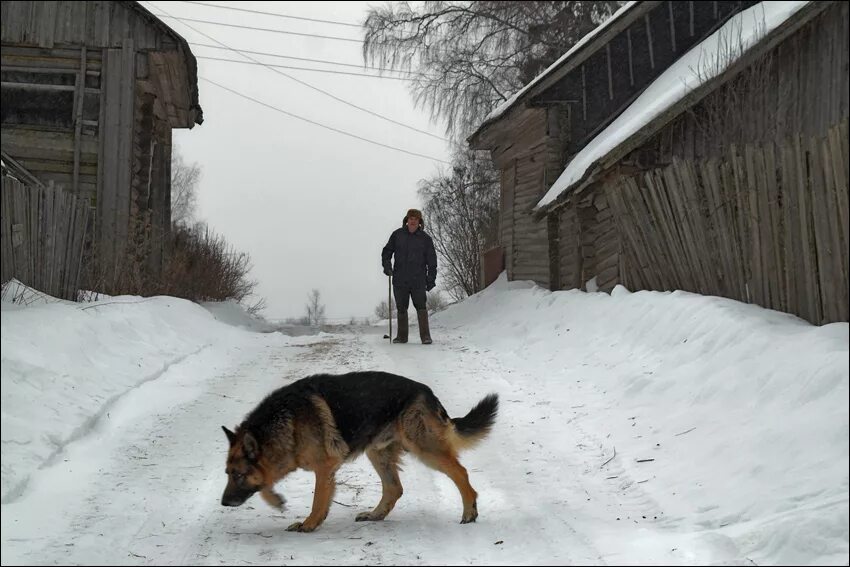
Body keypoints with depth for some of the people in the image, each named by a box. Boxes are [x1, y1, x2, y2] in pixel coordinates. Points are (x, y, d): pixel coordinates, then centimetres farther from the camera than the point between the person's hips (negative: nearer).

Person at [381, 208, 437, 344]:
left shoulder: (425, 238, 4)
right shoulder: (397, 235, 7)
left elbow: (431, 260, 7)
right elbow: (387, 251, 15)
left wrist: (431, 279, 1)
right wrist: (386, 265, -3)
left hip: (418, 280, -2)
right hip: (399, 280, 2)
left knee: (421, 307, -8)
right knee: (401, 308, 8)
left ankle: (425, 336, -7)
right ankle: (402, 336, 17)